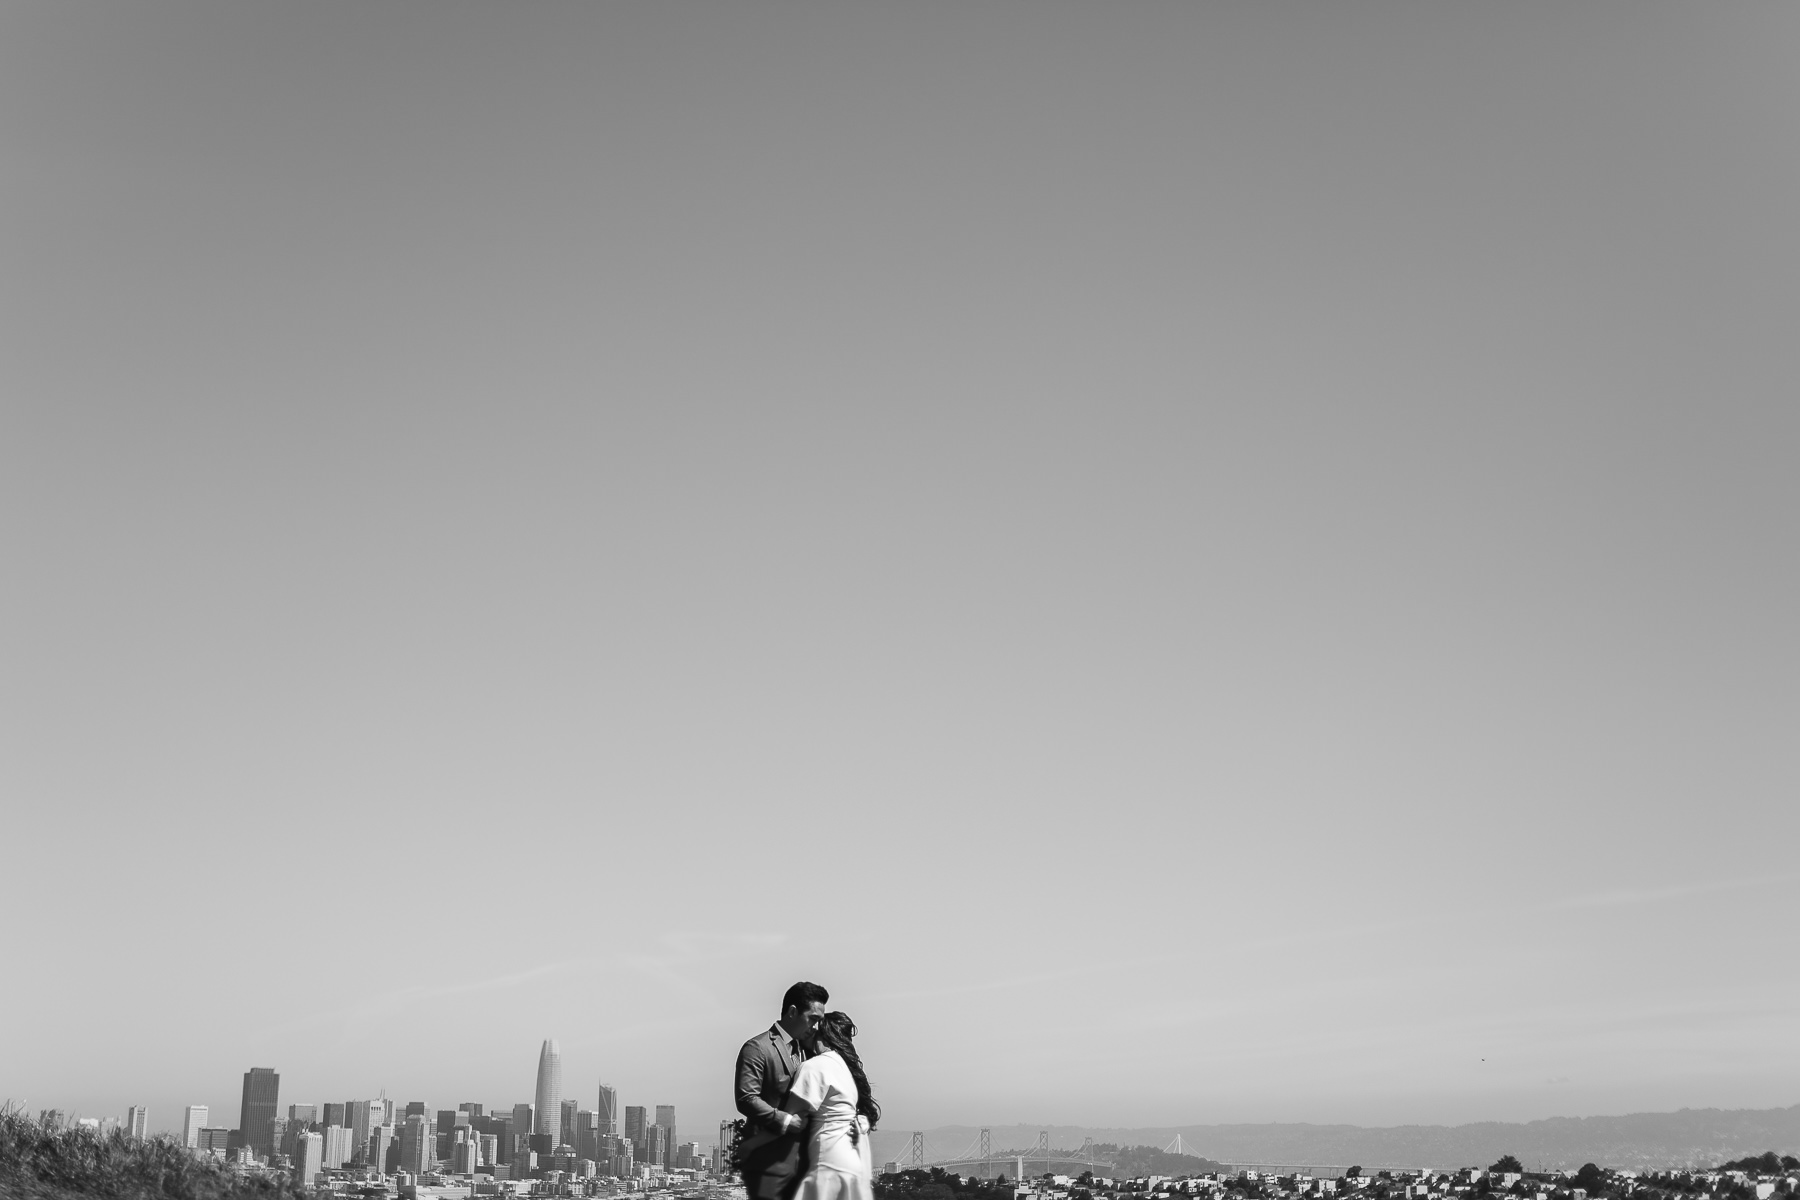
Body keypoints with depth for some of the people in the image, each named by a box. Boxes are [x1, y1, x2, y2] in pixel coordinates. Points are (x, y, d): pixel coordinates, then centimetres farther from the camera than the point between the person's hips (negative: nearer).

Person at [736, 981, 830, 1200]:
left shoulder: (804, 1050, 17)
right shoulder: (758, 1048, -8)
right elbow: (746, 1099, -17)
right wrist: (785, 1121, -20)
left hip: (798, 1160, 8)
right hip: (768, 1161, -8)